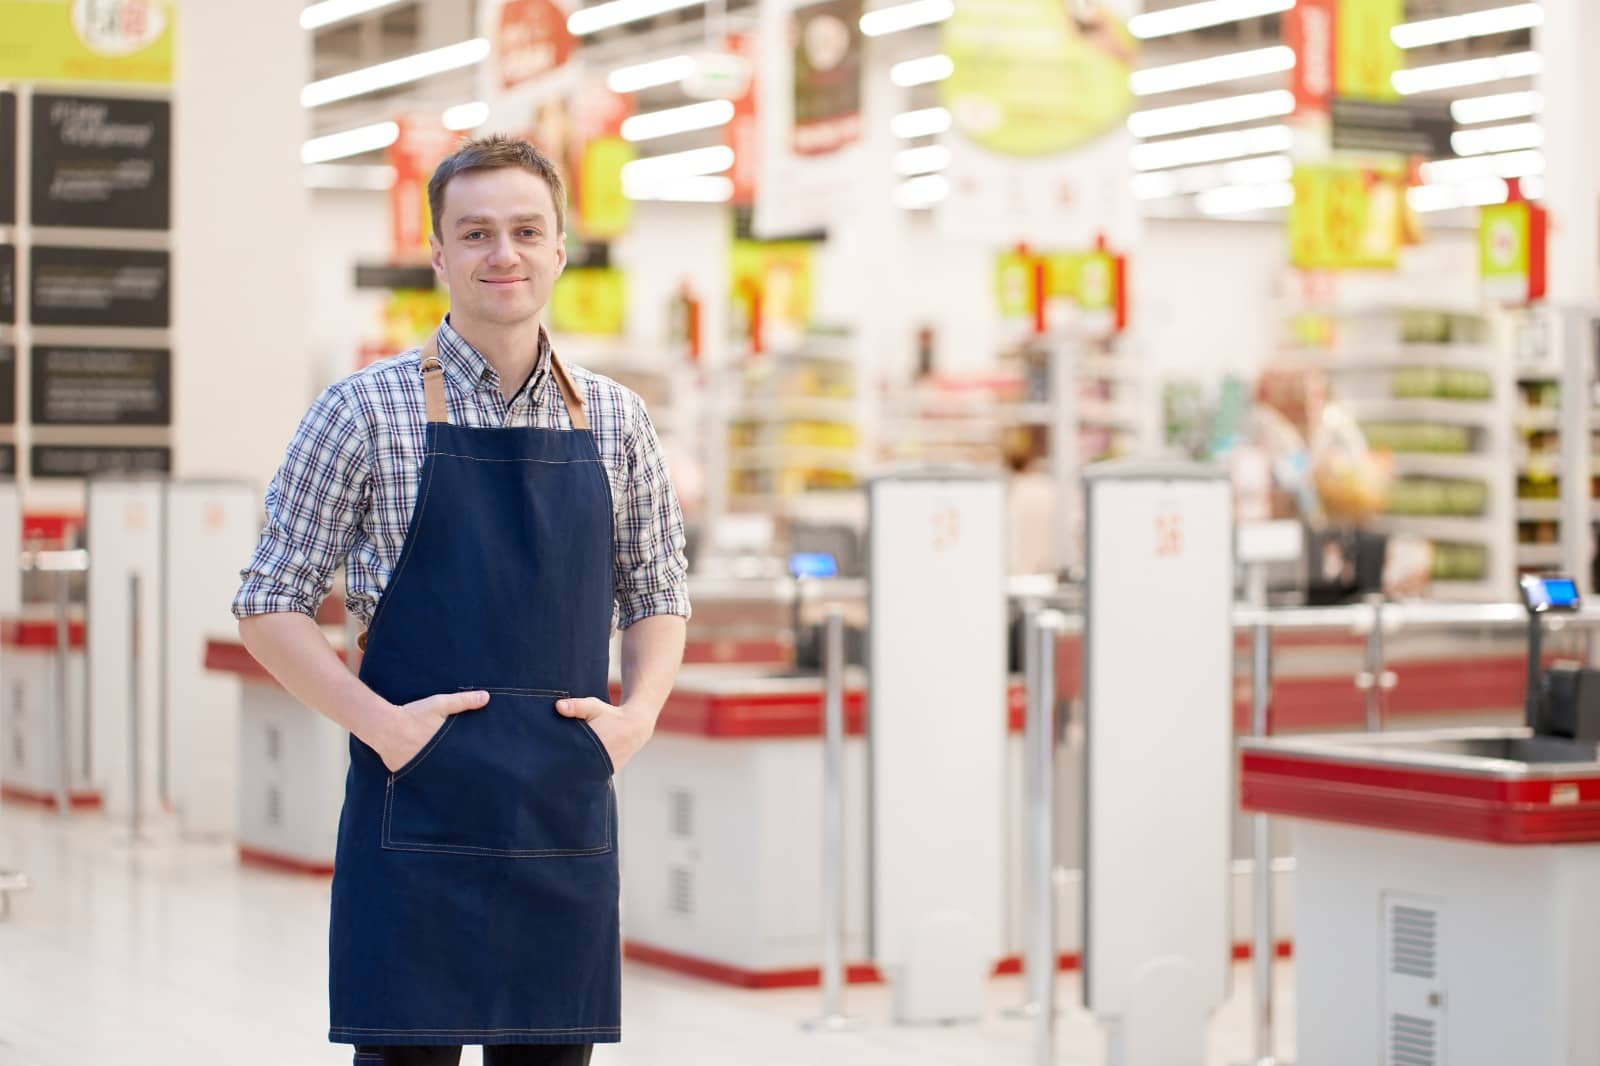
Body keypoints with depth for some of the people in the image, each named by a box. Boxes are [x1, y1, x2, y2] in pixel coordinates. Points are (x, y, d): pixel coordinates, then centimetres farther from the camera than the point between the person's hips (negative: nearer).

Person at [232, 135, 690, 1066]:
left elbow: (658, 592, 19)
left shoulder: (615, 421, 9)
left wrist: (638, 713, 1)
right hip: (419, 808, -3)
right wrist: (381, 722, -12)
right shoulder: (365, 412, -1)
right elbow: (270, 605, 0)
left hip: (569, 814, 3)